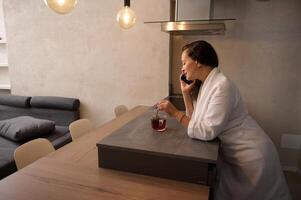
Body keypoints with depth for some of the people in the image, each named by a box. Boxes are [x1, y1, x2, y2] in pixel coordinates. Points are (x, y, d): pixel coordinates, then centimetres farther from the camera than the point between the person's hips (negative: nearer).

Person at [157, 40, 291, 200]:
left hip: (251, 156, -7)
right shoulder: (208, 84, 2)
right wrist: (186, 92, -1)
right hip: (234, 155, 7)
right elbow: (196, 120, 3)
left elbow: (207, 131, -26)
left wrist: (175, 112, -22)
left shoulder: (222, 86, -25)